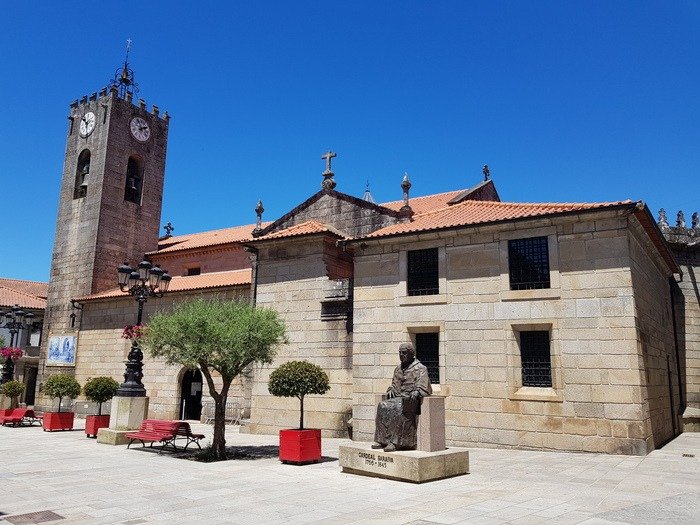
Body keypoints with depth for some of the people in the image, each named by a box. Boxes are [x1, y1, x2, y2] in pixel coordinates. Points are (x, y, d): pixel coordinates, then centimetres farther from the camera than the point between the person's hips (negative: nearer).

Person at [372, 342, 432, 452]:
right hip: (398, 398, 6)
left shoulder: (420, 369, 0)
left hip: (411, 400, -6)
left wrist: (416, 392, -29)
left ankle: (395, 442, -34)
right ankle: (383, 440, -21)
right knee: (382, 407, -21)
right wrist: (391, 390, 8)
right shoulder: (398, 369, 21)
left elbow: (422, 386, -10)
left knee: (397, 409, -35)